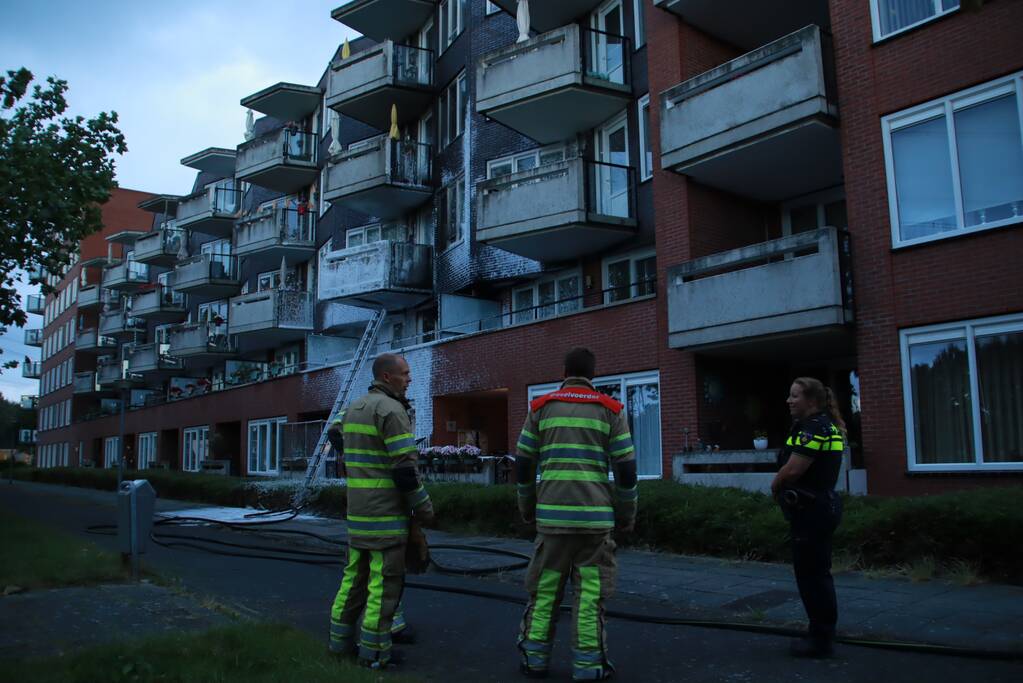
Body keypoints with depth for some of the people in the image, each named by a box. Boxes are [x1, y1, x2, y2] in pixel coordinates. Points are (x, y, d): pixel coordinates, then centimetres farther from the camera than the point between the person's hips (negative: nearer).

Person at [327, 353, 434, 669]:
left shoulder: (353, 409, 13)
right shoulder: (391, 409, -15)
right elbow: (405, 468, -19)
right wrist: (424, 508, -9)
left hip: (357, 511, 8)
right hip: (387, 513, -8)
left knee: (355, 574, 15)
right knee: (385, 582, -1)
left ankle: (341, 640, 22)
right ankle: (373, 651, 4)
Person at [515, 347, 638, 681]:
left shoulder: (540, 408, 6)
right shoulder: (610, 410, 2)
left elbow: (523, 463, 7)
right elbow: (626, 468, 0)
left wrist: (526, 506, 18)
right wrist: (627, 513, 9)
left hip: (552, 513, 2)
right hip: (595, 515, -1)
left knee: (544, 586, 12)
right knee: (590, 590, 4)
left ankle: (534, 656, 17)